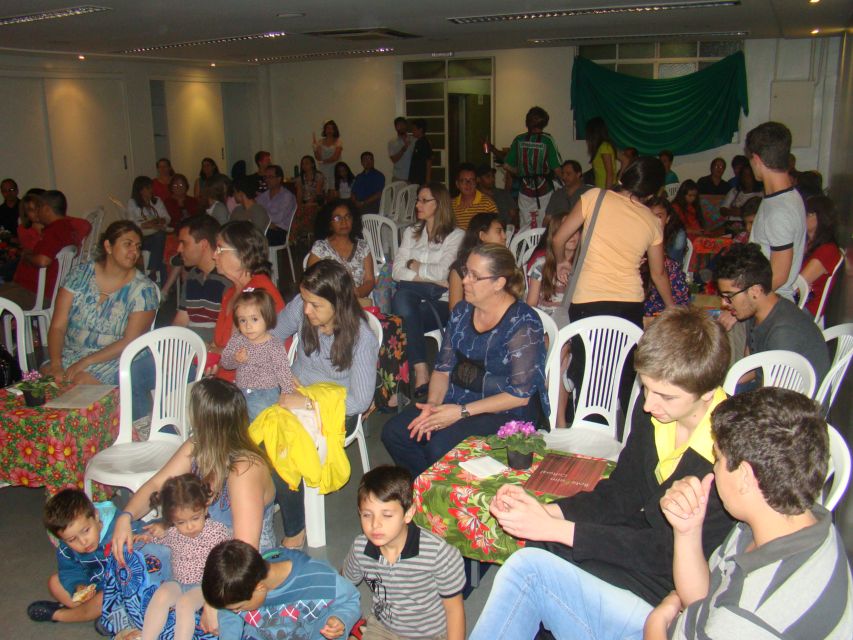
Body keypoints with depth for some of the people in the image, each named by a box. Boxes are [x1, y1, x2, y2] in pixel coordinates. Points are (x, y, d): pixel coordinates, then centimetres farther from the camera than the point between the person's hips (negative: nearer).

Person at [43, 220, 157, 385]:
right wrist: (56, 363, -16)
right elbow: (57, 327, 1)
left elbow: (129, 342, -11)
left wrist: (85, 363, -18)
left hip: (112, 363, -2)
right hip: (69, 355, 3)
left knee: (80, 382, -30)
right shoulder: (80, 275, 4)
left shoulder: (143, 289, -4)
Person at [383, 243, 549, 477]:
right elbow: (443, 368, 8)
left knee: (440, 448, -29)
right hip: (457, 401, 7)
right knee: (393, 432, -11)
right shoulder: (462, 311, 6)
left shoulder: (523, 324, -15)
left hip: (507, 413, -7)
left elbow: (520, 395, -17)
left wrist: (462, 412, -20)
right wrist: (432, 404, -12)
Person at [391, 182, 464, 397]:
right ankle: (421, 371, -39)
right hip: (411, 296, 3)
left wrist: (415, 266, 5)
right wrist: (428, 278, -5)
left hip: (439, 302, -3)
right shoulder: (411, 233, 21)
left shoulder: (456, 235, 7)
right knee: (401, 297, -34)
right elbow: (397, 271, 7)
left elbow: (442, 272, -9)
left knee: (404, 320, -33)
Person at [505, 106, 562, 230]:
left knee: (524, 229, 10)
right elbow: (556, 169, -12)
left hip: (525, 191, 2)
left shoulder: (519, 140, -3)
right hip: (544, 191, -2)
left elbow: (507, 166, 0)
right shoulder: (547, 140, -10)